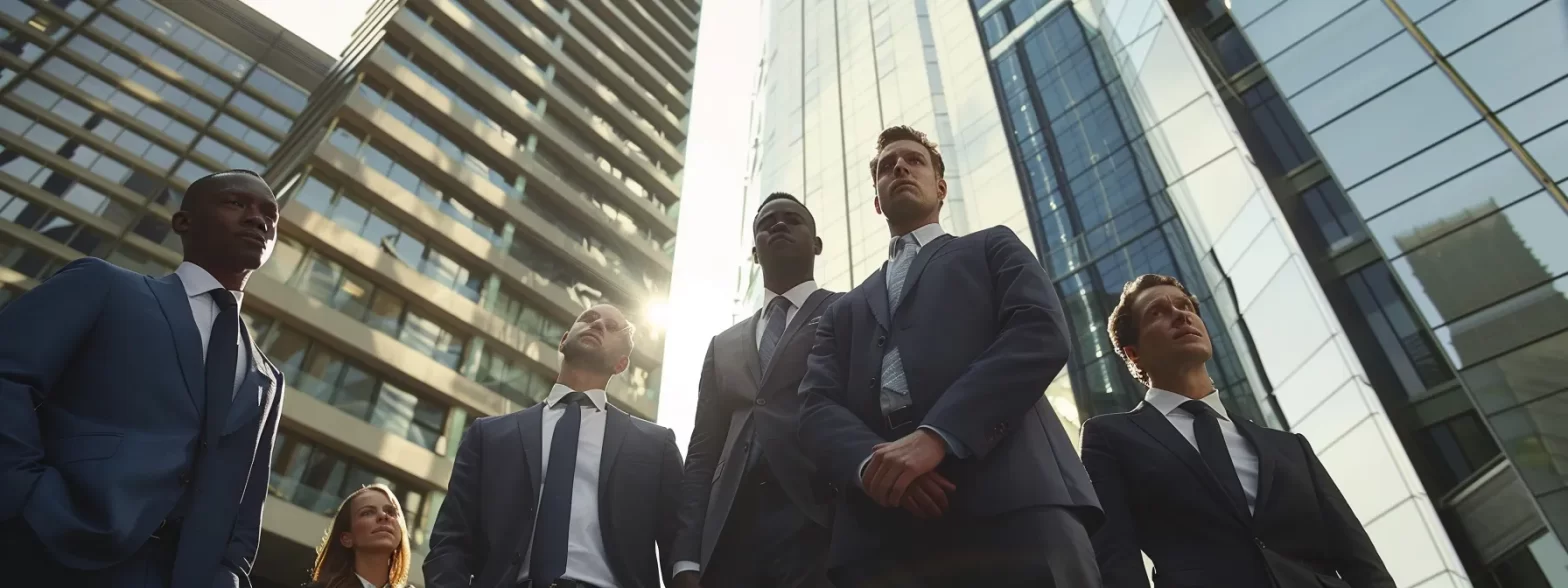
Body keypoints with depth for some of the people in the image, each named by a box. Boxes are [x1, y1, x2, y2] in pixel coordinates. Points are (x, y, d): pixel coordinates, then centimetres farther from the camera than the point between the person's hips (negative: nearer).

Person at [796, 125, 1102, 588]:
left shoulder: (992, 248, 21)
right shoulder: (846, 309, 29)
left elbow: (1042, 333, 1)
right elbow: (816, 406, 13)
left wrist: (937, 435, -12)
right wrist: (870, 462, -11)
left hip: (1010, 500, -2)